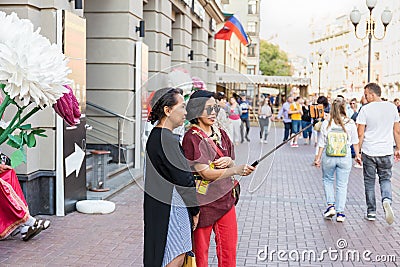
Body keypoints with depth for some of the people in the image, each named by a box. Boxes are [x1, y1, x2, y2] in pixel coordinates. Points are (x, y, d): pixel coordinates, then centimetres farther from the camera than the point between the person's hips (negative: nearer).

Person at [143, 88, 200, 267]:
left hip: (157, 206, 10)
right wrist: (195, 209, -6)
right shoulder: (167, 140, -21)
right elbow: (184, 179, -19)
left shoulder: (154, 136, 10)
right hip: (170, 210, -10)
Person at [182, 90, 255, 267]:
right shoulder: (192, 138, -13)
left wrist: (229, 161, -9)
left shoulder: (220, 134, 9)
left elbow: (231, 165, 15)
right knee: (200, 250, 7)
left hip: (225, 199, 6)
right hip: (203, 202, -6)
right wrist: (236, 170, -20)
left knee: (229, 248, 10)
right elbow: (206, 173, -18)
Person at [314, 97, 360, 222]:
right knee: (342, 185, 8)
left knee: (327, 180, 22)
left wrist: (318, 158, 7)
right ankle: (340, 212, 10)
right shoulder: (350, 123, -6)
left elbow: (322, 143, -2)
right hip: (345, 158, 0)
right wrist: (357, 155, 16)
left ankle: (331, 205, 12)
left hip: (328, 157, 0)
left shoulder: (326, 123, -7)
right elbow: (355, 141, 3)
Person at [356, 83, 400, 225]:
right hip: (386, 152, 2)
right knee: (385, 179, 16)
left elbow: (360, 134, -9)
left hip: (368, 152, -2)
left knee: (369, 182, 10)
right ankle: (387, 200, -11)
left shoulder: (365, 109, -10)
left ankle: (371, 212, 15)